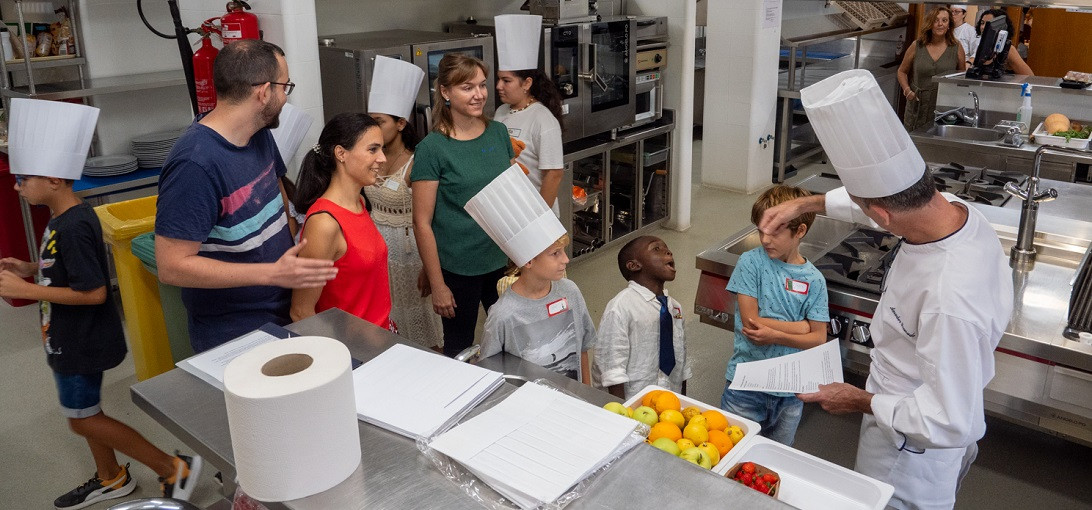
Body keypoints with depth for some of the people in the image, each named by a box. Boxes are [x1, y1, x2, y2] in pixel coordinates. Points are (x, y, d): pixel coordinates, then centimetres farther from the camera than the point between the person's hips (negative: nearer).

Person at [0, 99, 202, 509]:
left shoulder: (73, 226, -27)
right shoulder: (64, 219, 3)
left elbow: (93, 292, -27)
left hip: (82, 341, -10)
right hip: (70, 337, 10)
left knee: (83, 419, 2)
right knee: (84, 412, 21)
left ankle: (174, 468, 6)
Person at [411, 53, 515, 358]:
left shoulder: (498, 133, 1)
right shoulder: (432, 149, -14)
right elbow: (422, 223, -12)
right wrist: (437, 285, -12)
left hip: (504, 261, 5)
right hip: (458, 270, -4)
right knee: (459, 347, 13)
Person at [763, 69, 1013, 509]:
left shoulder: (949, 299, -43)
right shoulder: (956, 209, -17)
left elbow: (948, 422, -33)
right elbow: (887, 199, 6)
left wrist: (861, 402, -21)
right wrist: (805, 204, 6)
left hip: (911, 458, -8)